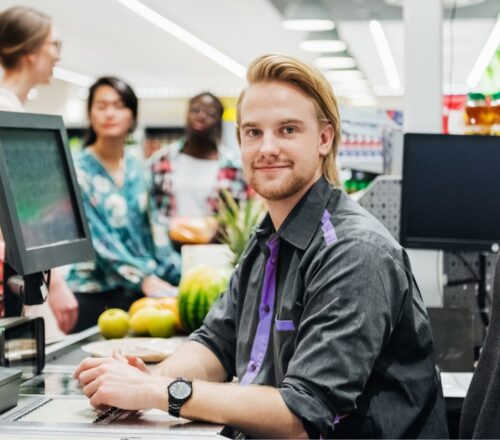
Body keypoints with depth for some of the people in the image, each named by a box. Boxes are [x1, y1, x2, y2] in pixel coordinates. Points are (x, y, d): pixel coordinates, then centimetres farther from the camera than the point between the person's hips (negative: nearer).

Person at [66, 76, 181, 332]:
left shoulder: (136, 168, 10)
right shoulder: (79, 170, -7)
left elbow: (151, 229, 12)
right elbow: (94, 238, -15)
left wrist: (178, 276, 1)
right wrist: (144, 279, -23)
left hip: (138, 293, 5)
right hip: (95, 295, -5)